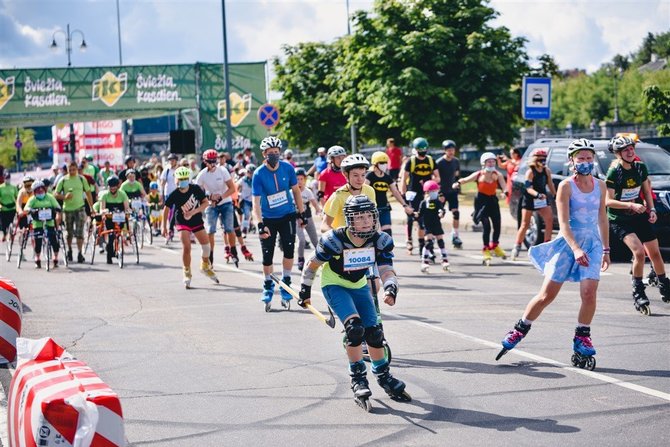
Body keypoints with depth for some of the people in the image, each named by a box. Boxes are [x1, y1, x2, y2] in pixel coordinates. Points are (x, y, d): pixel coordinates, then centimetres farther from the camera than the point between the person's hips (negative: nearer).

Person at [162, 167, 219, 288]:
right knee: (186, 247, -14)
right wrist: (164, 227, -2)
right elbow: (166, 209, -4)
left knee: (206, 245, -1)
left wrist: (193, 211, -23)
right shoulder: (174, 195, -16)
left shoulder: (196, 189, -15)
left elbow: (206, 203, -9)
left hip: (197, 221, 2)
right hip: (182, 223, -2)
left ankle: (205, 266, 28)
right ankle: (187, 274, 2)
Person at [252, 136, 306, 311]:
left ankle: (286, 283, 6)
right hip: (268, 219, -2)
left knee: (289, 249, -10)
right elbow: (256, 202, -20)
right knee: (267, 255, 0)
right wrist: (260, 225, -30)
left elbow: (296, 190, 5)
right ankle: (268, 286, 21)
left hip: (287, 216, 2)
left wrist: (302, 213, 6)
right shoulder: (259, 174, -16)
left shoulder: (287, 168, -9)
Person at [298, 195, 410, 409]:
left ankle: (383, 376, 27)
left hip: (359, 286, 5)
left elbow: (386, 270, -22)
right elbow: (313, 264, -14)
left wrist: (390, 288, -44)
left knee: (374, 332, 4)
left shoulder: (381, 241, -18)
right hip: (334, 285, -5)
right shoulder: (335, 240, -29)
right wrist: (305, 291, -6)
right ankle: (358, 379, -11)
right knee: (355, 328, -24)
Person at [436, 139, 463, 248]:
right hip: (442, 192, -4)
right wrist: (439, 194, -16)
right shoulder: (439, 163, -13)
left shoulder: (456, 161, 2)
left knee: (455, 213, -8)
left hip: (452, 191, 4)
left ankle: (455, 236, -3)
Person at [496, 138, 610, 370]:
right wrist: (575, 248, -28)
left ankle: (582, 341, 0)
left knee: (589, 293, -15)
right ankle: (519, 330, 18)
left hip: (592, 244, 3)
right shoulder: (566, 186, -8)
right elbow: (563, 223, -15)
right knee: (547, 294, 0)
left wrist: (606, 250, 17)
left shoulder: (600, 186, 7)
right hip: (567, 243, -3)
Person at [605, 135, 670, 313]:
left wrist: (651, 209, -2)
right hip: (619, 220, -5)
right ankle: (638, 294, -8)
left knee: (655, 253, 9)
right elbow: (608, 200, -20)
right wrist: (631, 205, -29)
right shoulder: (614, 172, -17)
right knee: (639, 252, -22)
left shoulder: (640, 168, -1)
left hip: (639, 216, 6)